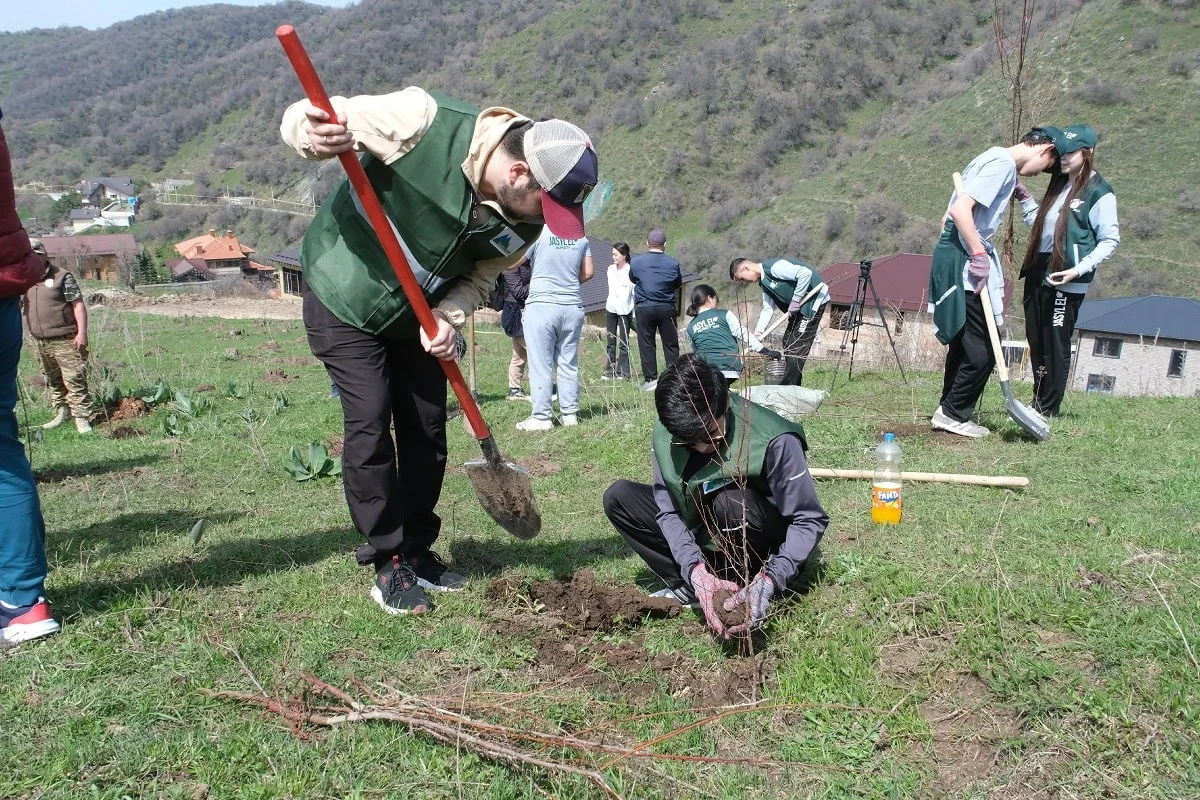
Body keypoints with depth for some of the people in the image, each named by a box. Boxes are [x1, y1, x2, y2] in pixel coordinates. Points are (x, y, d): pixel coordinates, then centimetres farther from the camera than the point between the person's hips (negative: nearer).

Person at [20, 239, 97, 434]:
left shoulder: (62, 277, -4)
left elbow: (78, 304, -7)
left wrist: (82, 332, -15)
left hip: (65, 340, -6)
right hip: (41, 342, 6)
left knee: (74, 379, -8)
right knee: (53, 381, 14)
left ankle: (82, 418, -6)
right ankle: (61, 413, 26)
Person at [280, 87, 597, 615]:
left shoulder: (525, 220, -16)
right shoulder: (423, 122, -32)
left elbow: (480, 276, -3)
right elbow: (303, 118, -26)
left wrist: (447, 318, -24)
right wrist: (314, 134, -50)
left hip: (418, 315, 5)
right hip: (344, 298, -5)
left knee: (427, 433, 5)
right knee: (369, 423, -11)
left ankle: (417, 553, 23)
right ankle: (388, 565, 3)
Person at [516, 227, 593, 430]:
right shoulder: (580, 237, 6)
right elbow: (587, 273, 10)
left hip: (542, 305, -4)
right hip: (573, 306, 5)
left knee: (540, 365, 0)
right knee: (569, 363, 11)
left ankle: (541, 417, 1)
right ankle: (570, 413, 14)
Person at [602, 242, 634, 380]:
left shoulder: (630, 271, -9)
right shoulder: (611, 269, 8)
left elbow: (635, 293, -8)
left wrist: (636, 313, -10)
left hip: (624, 310, -5)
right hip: (610, 308, 5)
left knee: (623, 342, -2)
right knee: (611, 341, 7)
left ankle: (623, 373, 3)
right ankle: (610, 371, 11)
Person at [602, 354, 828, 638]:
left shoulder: (774, 441, -31)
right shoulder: (664, 435, -18)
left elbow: (810, 519, -25)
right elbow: (667, 510, -15)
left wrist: (770, 579, -38)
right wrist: (694, 568, -33)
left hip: (765, 541, -4)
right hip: (700, 537, 5)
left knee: (731, 500, -37)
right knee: (618, 497, -12)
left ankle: (743, 587, -13)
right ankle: (687, 588, -11)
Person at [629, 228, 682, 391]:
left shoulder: (636, 261, -5)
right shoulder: (672, 264, -7)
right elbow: (678, 284, 8)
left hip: (643, 308, 0)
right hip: (666, 308, 0)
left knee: (646, 344, 5)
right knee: (670, 345, 8)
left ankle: (651, 379, 2)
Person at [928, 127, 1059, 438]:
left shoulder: (993, 158, 20)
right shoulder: (1004, 163, -11)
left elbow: (951, 212, 21)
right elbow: (961, 209, -23)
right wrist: (979, 255, -22)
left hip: (954, 256, 11)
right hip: (964, 262, -11)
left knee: (964, 343, 15)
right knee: (983, 350, -5)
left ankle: (949, 411, 21)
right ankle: (953, 414, 4)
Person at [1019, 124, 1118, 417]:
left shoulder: (1099, 191, -6)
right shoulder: (1059, 183, 18)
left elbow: (1110, 240, -9)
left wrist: (1078, 270, -18)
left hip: (1066, 281, -7)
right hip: (1038, 273, 7)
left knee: (1056, 344, -2)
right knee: (1036, 342, 10)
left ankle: (1048, 410, 5)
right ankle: (1038, 402, 20)